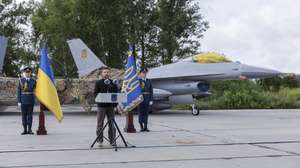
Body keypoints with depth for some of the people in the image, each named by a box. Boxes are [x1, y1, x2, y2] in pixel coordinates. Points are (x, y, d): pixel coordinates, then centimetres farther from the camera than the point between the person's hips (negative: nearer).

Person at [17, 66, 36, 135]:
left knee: (30, 115, 1)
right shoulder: (21, 80, 0)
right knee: (24, 115, 2)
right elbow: (19, 91, 0)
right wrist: (19, 101, -4)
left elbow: (33, 89, 3)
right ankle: (25, 130, 8)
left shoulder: (33, 80, 3)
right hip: (23, 100, 0)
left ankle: (29, 130, 6)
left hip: (31, 100, 0)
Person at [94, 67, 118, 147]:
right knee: (100, 124, 0)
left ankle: (112, 141, 12)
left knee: (111, 124, 5)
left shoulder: (113, 82, 11)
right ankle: (100, 141, 7)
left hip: (111, 105, 3)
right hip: (101, 106, -2)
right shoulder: (98, 83, 2)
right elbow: (95, 93, -3)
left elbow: (116, 93, 12)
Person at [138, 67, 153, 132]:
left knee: (146, 112, 4)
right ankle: (141, 127, 2)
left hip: (147, 98, 4)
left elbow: (151, 91, 10)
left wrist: (151, 100, 1)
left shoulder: (149, 81, 12)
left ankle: (145, 127, 9)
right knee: (141, 112, -2)